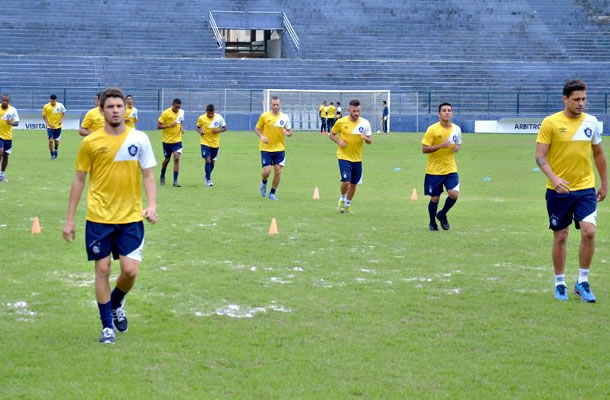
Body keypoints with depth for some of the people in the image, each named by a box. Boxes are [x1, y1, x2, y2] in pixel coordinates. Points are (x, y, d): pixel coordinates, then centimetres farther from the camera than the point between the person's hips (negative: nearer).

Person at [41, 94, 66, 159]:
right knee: (51, 140, -12)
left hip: (58, 126, 2)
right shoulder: (46, 106, -9)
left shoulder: (60, 105, -6)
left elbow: (63, 113, 8)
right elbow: (44, 116, -2)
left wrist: (61, 120, -8)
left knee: (57, 140, 10)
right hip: (50, 126, -2)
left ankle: (56, 150, 40)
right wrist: (48, 123, -14)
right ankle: (52, 154, 1)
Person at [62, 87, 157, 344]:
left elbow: (147, 175, 6)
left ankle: (116, 304, 29)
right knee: (102, 269, 2)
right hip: (99, 218, -1)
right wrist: (69, 219, 2)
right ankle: (107, 326, 15)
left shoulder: (139, 139, 0)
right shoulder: (90, 142, -2)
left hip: (131, 217, 1)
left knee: (130, 270, -4)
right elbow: (79, 180, 4)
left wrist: (152, 205, -11)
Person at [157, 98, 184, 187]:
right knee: (167, 159, 11)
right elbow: (158, 126, -15)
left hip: (177, 140, 3)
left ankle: (175, 181, -11)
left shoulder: (181, 112, 1)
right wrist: (169, 125, -28)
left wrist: (181, 128, -1)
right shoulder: (166, 113, -15)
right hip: (167, 140, -3)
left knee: (177, 158, -13)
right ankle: (162, 176, 38)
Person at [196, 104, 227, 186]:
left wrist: (219, 130, -18)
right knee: (208, 160, -15)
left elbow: (225, 128, 2)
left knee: (213, 162, 13)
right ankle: (208, 180, -7)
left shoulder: (219, 117, -7)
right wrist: (200, 131, -16)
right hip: (205, 143, -2)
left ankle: (207, 176, 37)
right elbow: (197, 127, 6)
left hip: (215, 143, 2)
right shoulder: (201, 118, -8)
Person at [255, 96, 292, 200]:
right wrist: (261, 136, -17)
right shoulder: (264, 116, -4)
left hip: (279, 148, 2)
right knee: (267, 171, -10)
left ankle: (272, 193, 14)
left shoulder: (285, 117, 2)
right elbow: (257, 128, 2)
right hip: (266, 148, -2)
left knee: (278, 171, -3)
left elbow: (290, 131, 10)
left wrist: (287, 133, -14)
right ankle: (264, 183, 26)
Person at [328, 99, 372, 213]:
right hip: (344, 157, -3)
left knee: (354, 184, 11)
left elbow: (370, 141, 3)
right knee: (346, 182, -16)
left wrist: (365, 138, -20)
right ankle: (342, 198, 15)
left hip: (357, 159, 3)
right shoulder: (341, 122, -8)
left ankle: (347, 204, 32)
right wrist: (338, 141, -14)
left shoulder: (365, 123, -2)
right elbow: (331, 134, 5)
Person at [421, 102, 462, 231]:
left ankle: (442, 215, 15)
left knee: (454, 194, -14)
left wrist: (457, 148, -4)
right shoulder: (432, 129, -11)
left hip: (450, 169, 3)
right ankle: (432, 223, 28)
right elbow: (424, 149, -12)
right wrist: (441, 145, -23)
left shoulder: (456, 129, 3)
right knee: (435, 198, 2)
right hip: (434, 170, -3)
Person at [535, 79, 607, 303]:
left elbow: (598, 154, 16)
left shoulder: (591, 122, 4)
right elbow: (540, 156, -11)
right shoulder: (550, 123, -8)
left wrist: (604, 184, 17)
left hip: (585, 188, 2)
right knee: (560, 237, 6)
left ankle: (582, 282, 2)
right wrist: (554, 179, -26)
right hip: (558, 191, -2)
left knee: (589, 232, -12)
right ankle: (559, 284, 21)